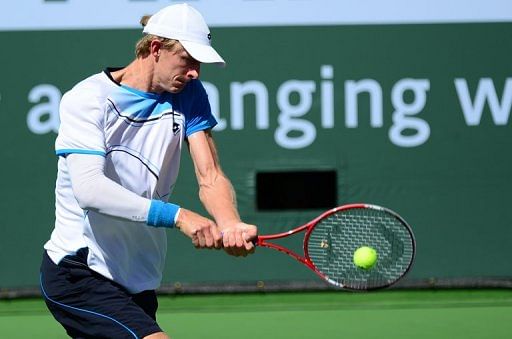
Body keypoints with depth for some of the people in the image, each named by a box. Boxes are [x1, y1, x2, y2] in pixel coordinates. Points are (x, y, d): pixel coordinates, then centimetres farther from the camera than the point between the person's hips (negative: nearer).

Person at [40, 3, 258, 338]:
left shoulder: (188, 94, 3)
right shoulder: (87, 99, -14)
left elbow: (210, 177, -7)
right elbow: (88, 188, -29)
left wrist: (231, 225, -30)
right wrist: (178, 216, -37)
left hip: (140, 281, 7)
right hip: (77, 272, -7)